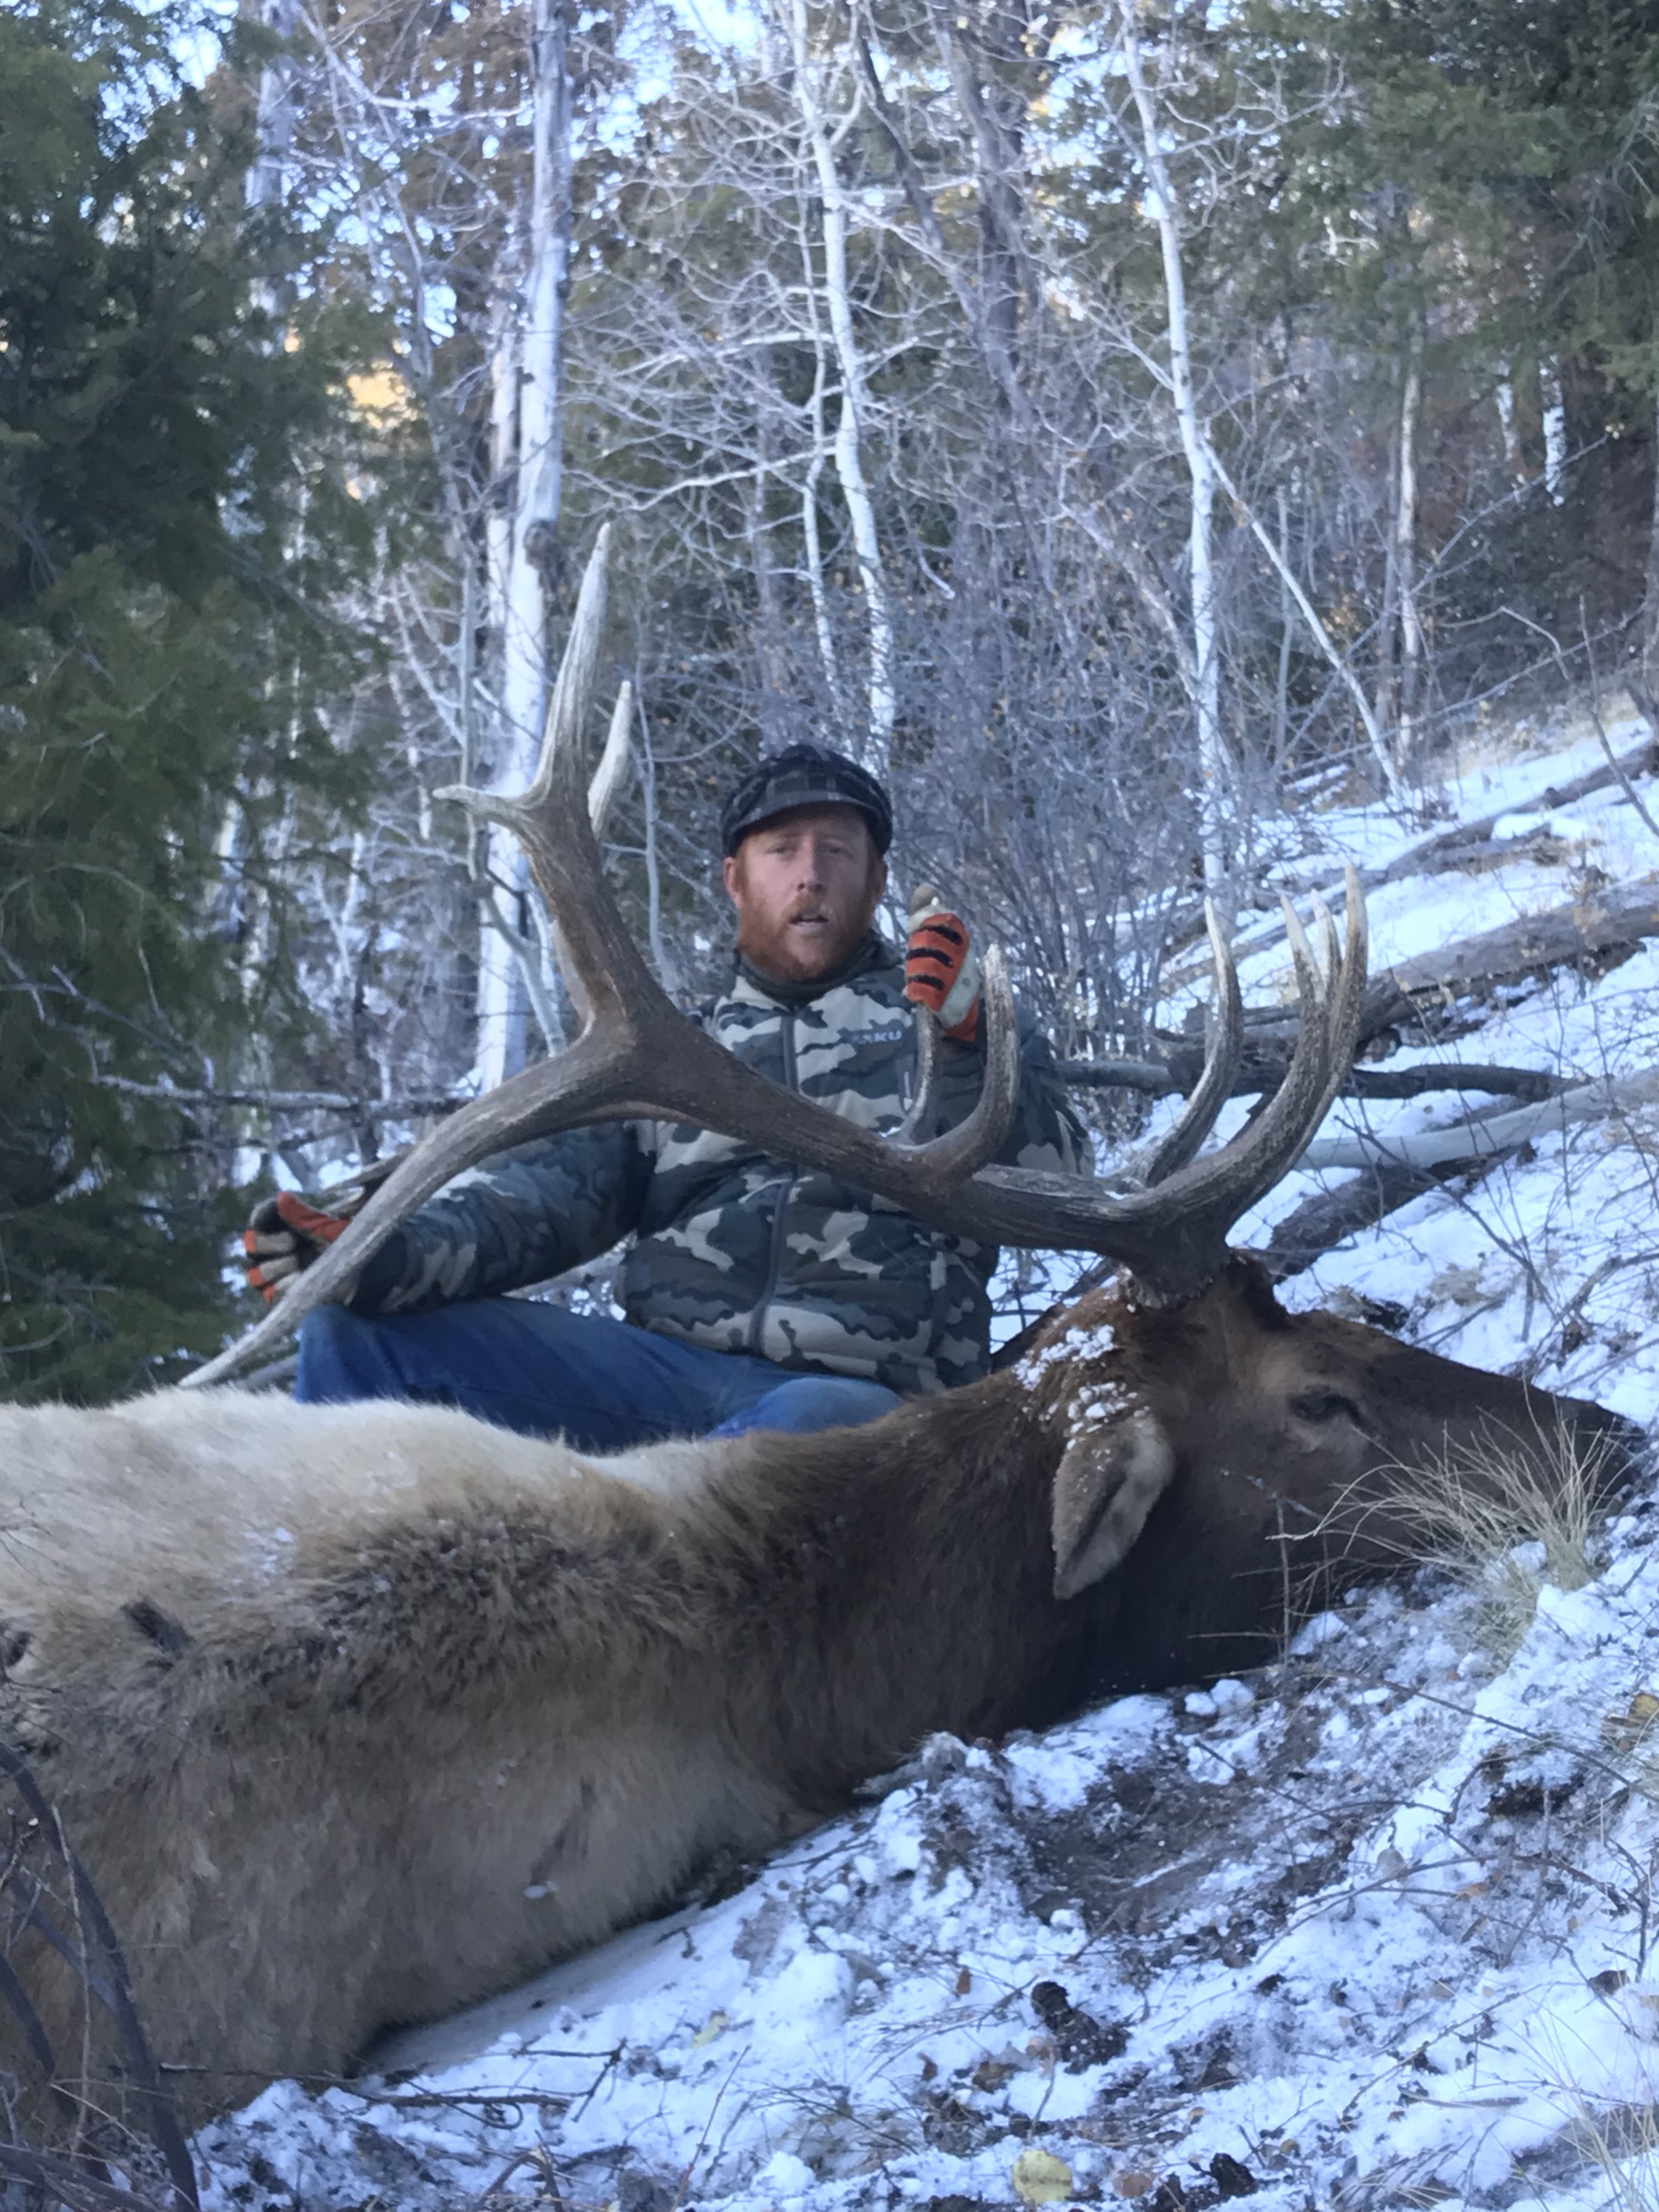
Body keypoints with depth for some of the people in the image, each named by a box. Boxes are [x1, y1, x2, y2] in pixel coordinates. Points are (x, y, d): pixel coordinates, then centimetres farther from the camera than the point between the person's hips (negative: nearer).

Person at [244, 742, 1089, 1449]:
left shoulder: (944, 1014, 17)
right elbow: (551, 1185, 10)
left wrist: (964, 1040, -17)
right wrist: (386, 1253, -9)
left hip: (857, 1388, -3)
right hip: (662, 1364, 4)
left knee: (816, 1426, -43)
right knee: (356, 1327, -13)